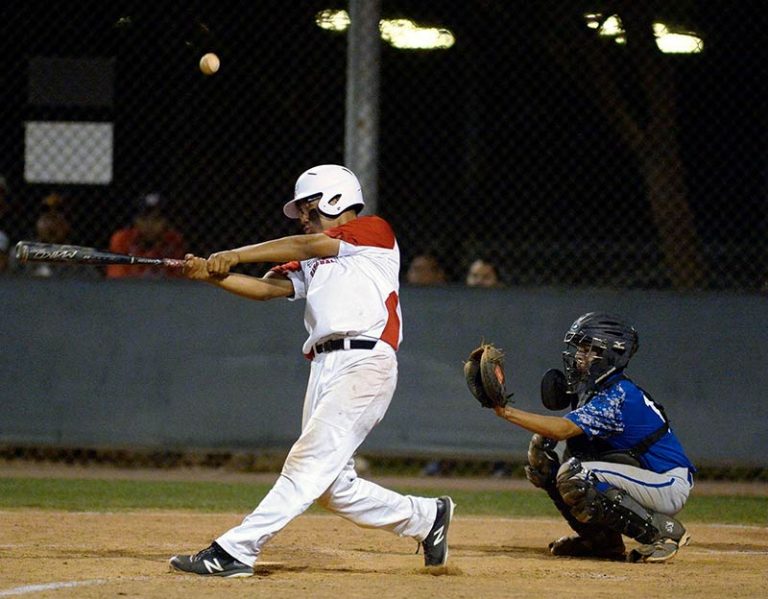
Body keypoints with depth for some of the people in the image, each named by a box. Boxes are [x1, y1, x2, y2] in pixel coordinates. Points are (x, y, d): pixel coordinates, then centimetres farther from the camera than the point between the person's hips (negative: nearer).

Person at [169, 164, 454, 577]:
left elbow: (310, 246, -7)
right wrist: (210, 275, -3)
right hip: (324, 368, 9)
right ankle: (425, 518, 22)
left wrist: (236, 256, -8)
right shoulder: (311, 262, 27)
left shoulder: (374, 231, 5)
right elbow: (265, 287, 13)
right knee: (333, 486, 6)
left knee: (310, 462, -15)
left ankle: (235, 551, -24)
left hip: (365, 362, -9)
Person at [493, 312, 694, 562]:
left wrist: (506, 411, -33)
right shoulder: (594, 391, 10)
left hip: (669, 483, -10)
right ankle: (602, 540, 14)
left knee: (575, 477, -27)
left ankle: (663, 530, -16)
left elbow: (563, 429, -31)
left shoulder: (619, 395, -21)